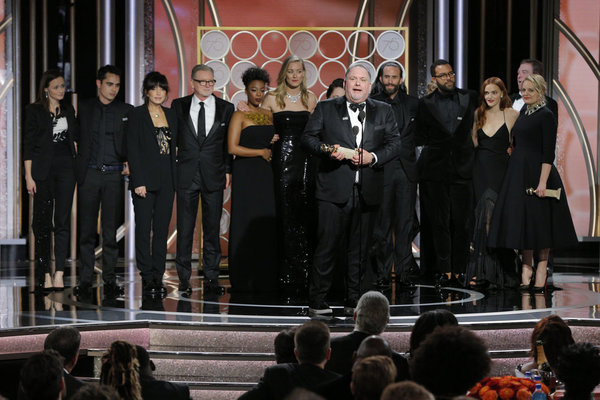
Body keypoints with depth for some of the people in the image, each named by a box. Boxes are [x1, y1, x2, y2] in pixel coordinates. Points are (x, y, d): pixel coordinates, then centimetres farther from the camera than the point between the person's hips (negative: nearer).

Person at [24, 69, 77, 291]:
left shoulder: (68, 110, 13)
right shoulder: (34, 111, 0)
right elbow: (28, 145, -2)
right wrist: (28, 175, -8)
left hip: (66, 167, 3)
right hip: (43, 169, -3)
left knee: (63, 221, -3)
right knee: (42, 222, 0)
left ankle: (58, 274, -6)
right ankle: (44, 275, 4)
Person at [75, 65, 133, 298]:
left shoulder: (126, 111, 8)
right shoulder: (84, 108, 9)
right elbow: (78, 138, 12)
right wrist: (78, 167, 3)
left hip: (114, 175, 0)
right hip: (88, 174, 1)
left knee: (110, 230, 0)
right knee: (87, 229, 2)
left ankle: (109, 279, 5)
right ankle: (86, 278, 8)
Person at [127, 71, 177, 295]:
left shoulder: (171, 116, 13)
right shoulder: (137, 115, -2)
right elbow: (132, 149, -7)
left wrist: (175, 179, 8)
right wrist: (138, 181, -14)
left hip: (166, 180, 5)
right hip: (145, 178, -5)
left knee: (162, 229, 5)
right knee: (144, 228, -3)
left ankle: (158, 275, 10)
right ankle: (147, 278, 1)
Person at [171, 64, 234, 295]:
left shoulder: (226, 108, 7)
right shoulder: (179, 106, 6)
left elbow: (229, 143, 9)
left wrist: (228, 170, 2)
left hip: (213, 175, 0)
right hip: (186, 174, 0)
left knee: (212, 228, 3)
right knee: (185, 227, 1)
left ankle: (211, 278, 8)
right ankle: (184, 277, 7)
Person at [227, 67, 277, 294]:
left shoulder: (270, 115, 15)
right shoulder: (240, 116, -2)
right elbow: (232, 148, -10)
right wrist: (261, 152, -7)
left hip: (267, 175, 5)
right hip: (246, 175, -5)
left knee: (267, 222, -1)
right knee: (247, 223, -5)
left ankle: (265, 279, 3)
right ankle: (245, 281, 0)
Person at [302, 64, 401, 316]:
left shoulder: (383, 112, 15)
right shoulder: (325, 109, 10)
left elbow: (394, 142, 8)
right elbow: (308, 137, 6)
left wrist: (373, 157, -9)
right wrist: (326, 150, -12)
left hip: (367, 191, 3)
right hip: (334, 190, -2)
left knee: (360, 248, 7)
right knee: (327, 245, -6)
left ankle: (354, 302, 15)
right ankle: (317, 302, 1)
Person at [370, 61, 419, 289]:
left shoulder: (412, 103, 10)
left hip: (406, 169, 2)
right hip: (381, 170, -2)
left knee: (405, 223, 1)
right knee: (381, 225, 0)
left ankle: (403, 272, 6)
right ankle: (382, 274, 5)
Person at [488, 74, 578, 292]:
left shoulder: (546, 115, -9)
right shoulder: (524, 115, 15)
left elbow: (548, 152, -15)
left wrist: (543, 181, -21)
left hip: (536, 173, -8)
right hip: (518, 173, 8)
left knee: (539, 223, -3)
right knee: (522, 221, 7)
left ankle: (540, 275, 1)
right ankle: (526, 270, 12)